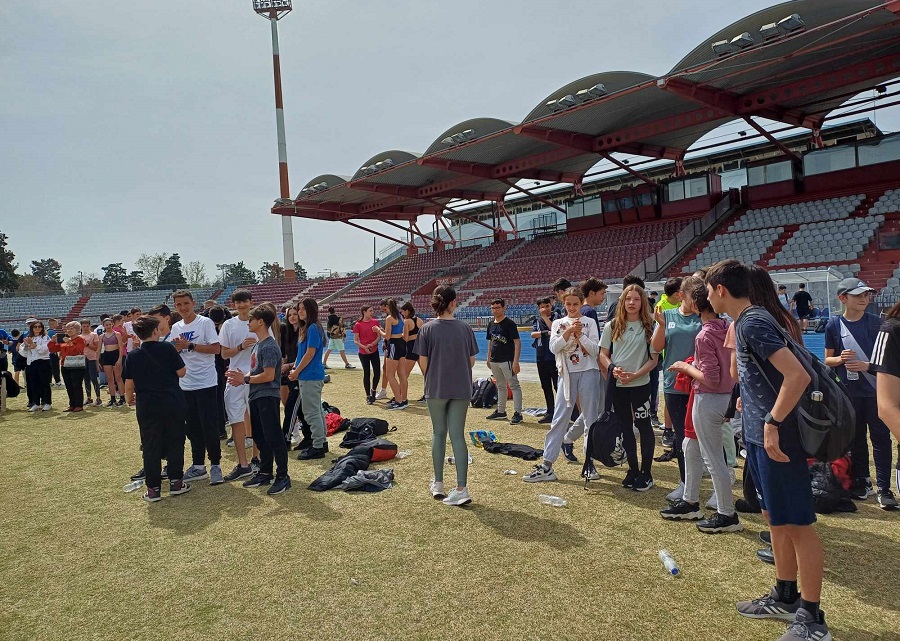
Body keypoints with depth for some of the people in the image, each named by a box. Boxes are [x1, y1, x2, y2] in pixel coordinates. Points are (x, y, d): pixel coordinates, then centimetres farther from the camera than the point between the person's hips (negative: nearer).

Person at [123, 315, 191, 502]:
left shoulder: (133, 355, 0)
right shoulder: (167, 348, -6)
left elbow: (129, 385, 2)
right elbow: (181, 372, -2)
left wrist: (130, 397, 23)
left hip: (147, 408, 2)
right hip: (173, 405, -1)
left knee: (150, 447, 8)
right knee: (175, 442, 11)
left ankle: (153, 488, 11)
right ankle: (176, 482, 16)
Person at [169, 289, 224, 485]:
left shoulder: (205, 322, -6)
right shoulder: (176, 328, 12)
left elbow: (216, 348, -14)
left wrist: (189, 345, -16)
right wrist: (176, 347, -7)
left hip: (205, 383, -6)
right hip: (185, 384, 6)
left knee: (209, 425, -4)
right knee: (192, 427, 12)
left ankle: (215, 465, 7)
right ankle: (198, 465, 22)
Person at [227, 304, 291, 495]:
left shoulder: (269, 346, -16)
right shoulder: (257, 345, 15)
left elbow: (268, 375, -22)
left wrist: (246, 379, -15)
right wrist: (242, 378, 4)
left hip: (268, 396, -10)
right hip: (256, 396, 10)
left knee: (273, 437, -5)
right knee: (260, 437, 16)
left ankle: (283, 476, 3)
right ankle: (265, 473, 27)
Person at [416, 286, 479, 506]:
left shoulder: (427, 329, -7)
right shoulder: (464, 328, -3)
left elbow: (423, 361, -5)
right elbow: (472, 361, 2)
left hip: (436, 389, -1)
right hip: (461, 389, 1)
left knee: (438, 433, 15)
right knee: (458, 436, 5)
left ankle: (438, 484, 24)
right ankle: (461, 488, 1)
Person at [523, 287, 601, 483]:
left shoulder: (589, 323, 4)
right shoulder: (558, 324, 9)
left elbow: (595, 349, -5)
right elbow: (553, 347, -6)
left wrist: (580, 335, -15)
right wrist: (568, 332, -17)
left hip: (588, 373, -1)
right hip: (567, 374, 1)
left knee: (591, 418, 4)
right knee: (559, 419, -1)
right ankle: (546, 465, 1)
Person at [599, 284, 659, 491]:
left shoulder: (649, 327, -2)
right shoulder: (612, 326, 4)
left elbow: (654, 358, -3)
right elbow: (603, 354, 5)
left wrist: (635, 375, -15)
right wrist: (612, 369, -15)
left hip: (640, 384, -2)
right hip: (617, 385, 3)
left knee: (643, 426, 3)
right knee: (625, 427, 11)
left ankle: (646, 472, 15)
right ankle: (633, 469, 24)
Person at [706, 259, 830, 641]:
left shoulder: (753, 322, -18)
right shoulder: (745, 321, 11)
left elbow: (798, 375, -26)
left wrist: (772, 423, -23)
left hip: (775, 437, -10)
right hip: (759, 435, 10)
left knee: (797, 524, 1)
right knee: (775, 518, 19)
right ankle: (785, 598, 33)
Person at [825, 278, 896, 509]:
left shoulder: (875, 322, -1)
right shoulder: (833, 325, 0)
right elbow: (828, 360, 6)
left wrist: (868, 365, -16)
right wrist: (841, 358, -15)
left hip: (876, 391, -1)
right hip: (849, 392, 1)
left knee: (880, 438, 0)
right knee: (856, 439, 11)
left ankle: (883, 488, 8)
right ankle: (862, 483, 25)